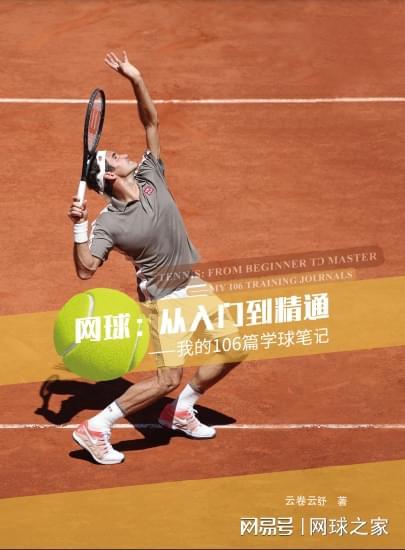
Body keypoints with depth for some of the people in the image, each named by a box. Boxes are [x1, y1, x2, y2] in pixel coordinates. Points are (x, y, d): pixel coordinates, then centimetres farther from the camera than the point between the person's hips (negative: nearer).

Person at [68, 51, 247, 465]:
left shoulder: (150, 175, -3)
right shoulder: (108, 222, -18)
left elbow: (151, 121, -2)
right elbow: (86, 269, -25)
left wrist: (136, 80, -13)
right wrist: (78, 228, -35)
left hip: (192, 284, 7)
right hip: (160, 297, -7)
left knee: (233, 349, 10)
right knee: (167, 379, -14)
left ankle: (180, 411, 25)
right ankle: (94, 429, -3)